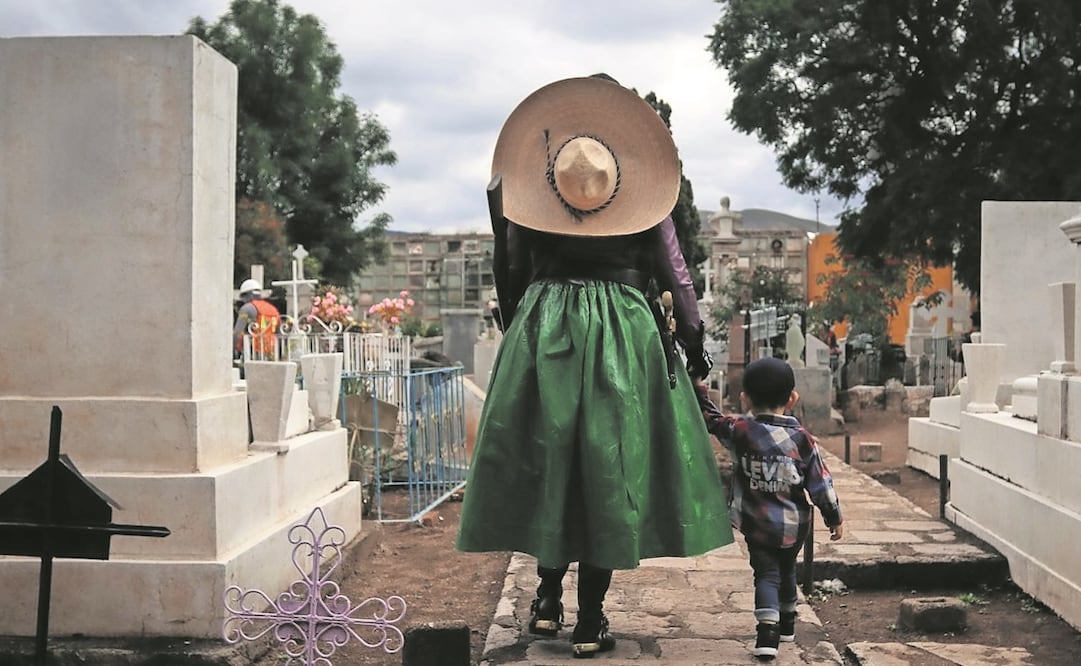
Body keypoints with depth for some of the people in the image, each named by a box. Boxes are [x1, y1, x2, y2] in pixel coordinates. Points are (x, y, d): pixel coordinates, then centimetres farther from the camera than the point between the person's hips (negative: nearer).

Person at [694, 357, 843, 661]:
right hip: (793, 526, 2)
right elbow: (821, 484, -5)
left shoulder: (739, 431, -12)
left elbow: (709, 418, 4)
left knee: (766, 573, 5)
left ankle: (767, 630, -16)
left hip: (756, 524, -2)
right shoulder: (802, 438, -9)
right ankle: (787, 623, 42)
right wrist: (835, 518, 7)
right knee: (787, 570, 24)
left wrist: (698, 387, 17)